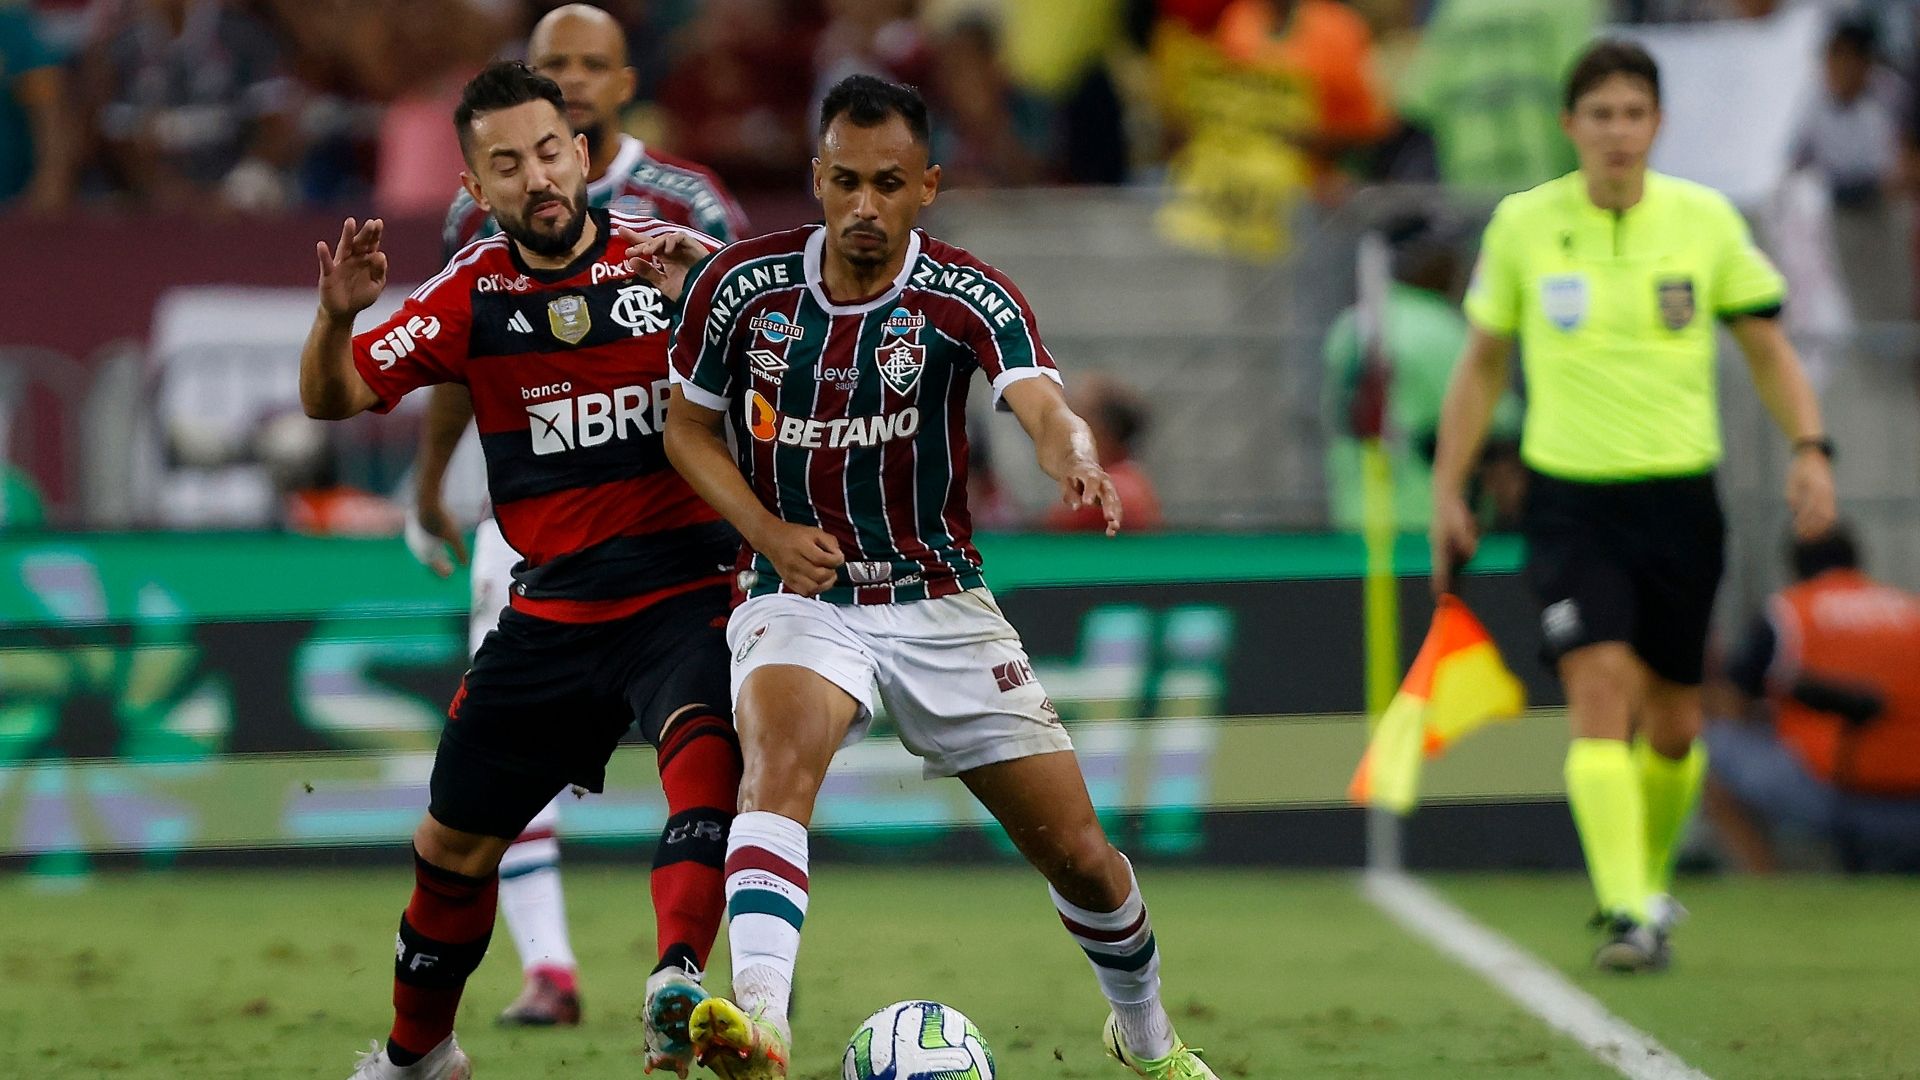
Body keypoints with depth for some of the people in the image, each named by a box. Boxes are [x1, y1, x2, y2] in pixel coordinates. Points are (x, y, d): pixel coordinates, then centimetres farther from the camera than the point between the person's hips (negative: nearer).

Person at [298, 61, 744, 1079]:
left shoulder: (665, 257, -4)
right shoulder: (471, 293, 3)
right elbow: (332, 400, 6)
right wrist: (337, 315, -16)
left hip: (684, 588, -3)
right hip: (550, 604, 3)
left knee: (705, 750, -34)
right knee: (455, 846, 12)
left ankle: (679, 986, -53)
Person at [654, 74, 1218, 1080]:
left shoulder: (967, 297, -13)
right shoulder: (743, 284, -8)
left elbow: (1042, 405, -32)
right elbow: (687, 425, 7)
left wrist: (1076, 459, -56)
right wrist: (768, 529, -10)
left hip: (940, 603, 1)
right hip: (801, 597, -1)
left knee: (1077, 851, 5)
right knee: (779, 758, -35)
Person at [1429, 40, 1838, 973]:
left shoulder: (1706, 220, 0)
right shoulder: (1523, 224, 0)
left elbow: (1767, 346, 7)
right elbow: (1483, 362, 11)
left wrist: (1808, 449, -8)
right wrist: (1447, 491, 9)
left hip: (1679, 499, 1)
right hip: (1569, 500, -1)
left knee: (1672, 720, 8)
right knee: (1600, 685, -19)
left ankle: (1651, 880, 35)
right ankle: (1626, 913, -23)